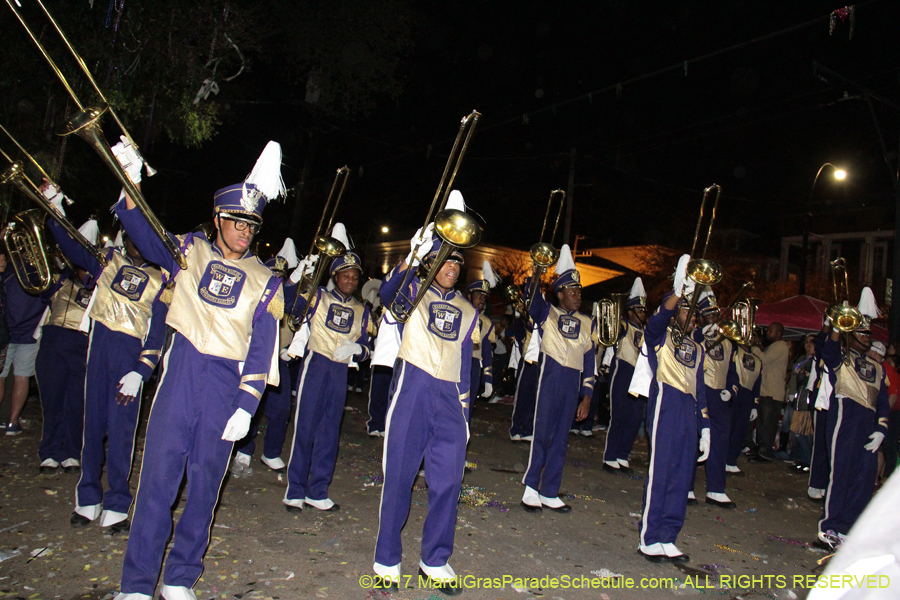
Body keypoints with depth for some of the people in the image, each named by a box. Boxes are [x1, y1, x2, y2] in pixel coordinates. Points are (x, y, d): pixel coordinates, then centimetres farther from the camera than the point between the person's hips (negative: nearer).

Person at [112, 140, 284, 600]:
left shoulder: (264, 281, 5)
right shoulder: (190, 252, 8)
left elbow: (262, 350, 1)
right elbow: (146, 238, -9)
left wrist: (246, 406, -5)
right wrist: (130, 188, -25)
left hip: (227, 385, 1)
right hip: (180, 373, 0)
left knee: (205, 483, 8)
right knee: (158, 477, -1)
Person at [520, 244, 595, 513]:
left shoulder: (587, 323, 12)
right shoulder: (547, 313, 3)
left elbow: (589, 361, 11)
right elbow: (533, 299, -17)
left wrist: (586, 397, 7)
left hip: (573, 383, 4)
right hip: (549, 378, -4)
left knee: (560, 439, 9)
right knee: (542, 434, -4)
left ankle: (549, 493, 18)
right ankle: (530, 489, 9)